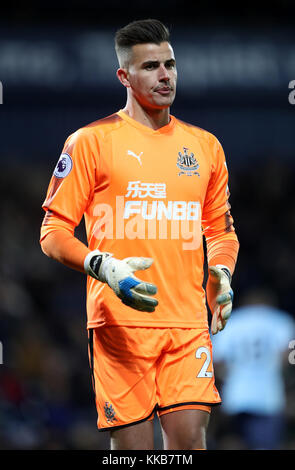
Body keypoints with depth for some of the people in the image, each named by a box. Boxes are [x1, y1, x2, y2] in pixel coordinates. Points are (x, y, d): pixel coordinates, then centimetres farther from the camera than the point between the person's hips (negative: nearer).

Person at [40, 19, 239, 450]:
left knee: (190, 434, -9)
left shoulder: (205, 146, 15)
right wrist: (102, 267, -18)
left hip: (188, 324, 3)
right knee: (132, 443, -6)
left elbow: (221, 229, 25)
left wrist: (221, 274, 4)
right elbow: (54, 232, 0)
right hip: (119, 323, -3)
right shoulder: (91, 141, 1)